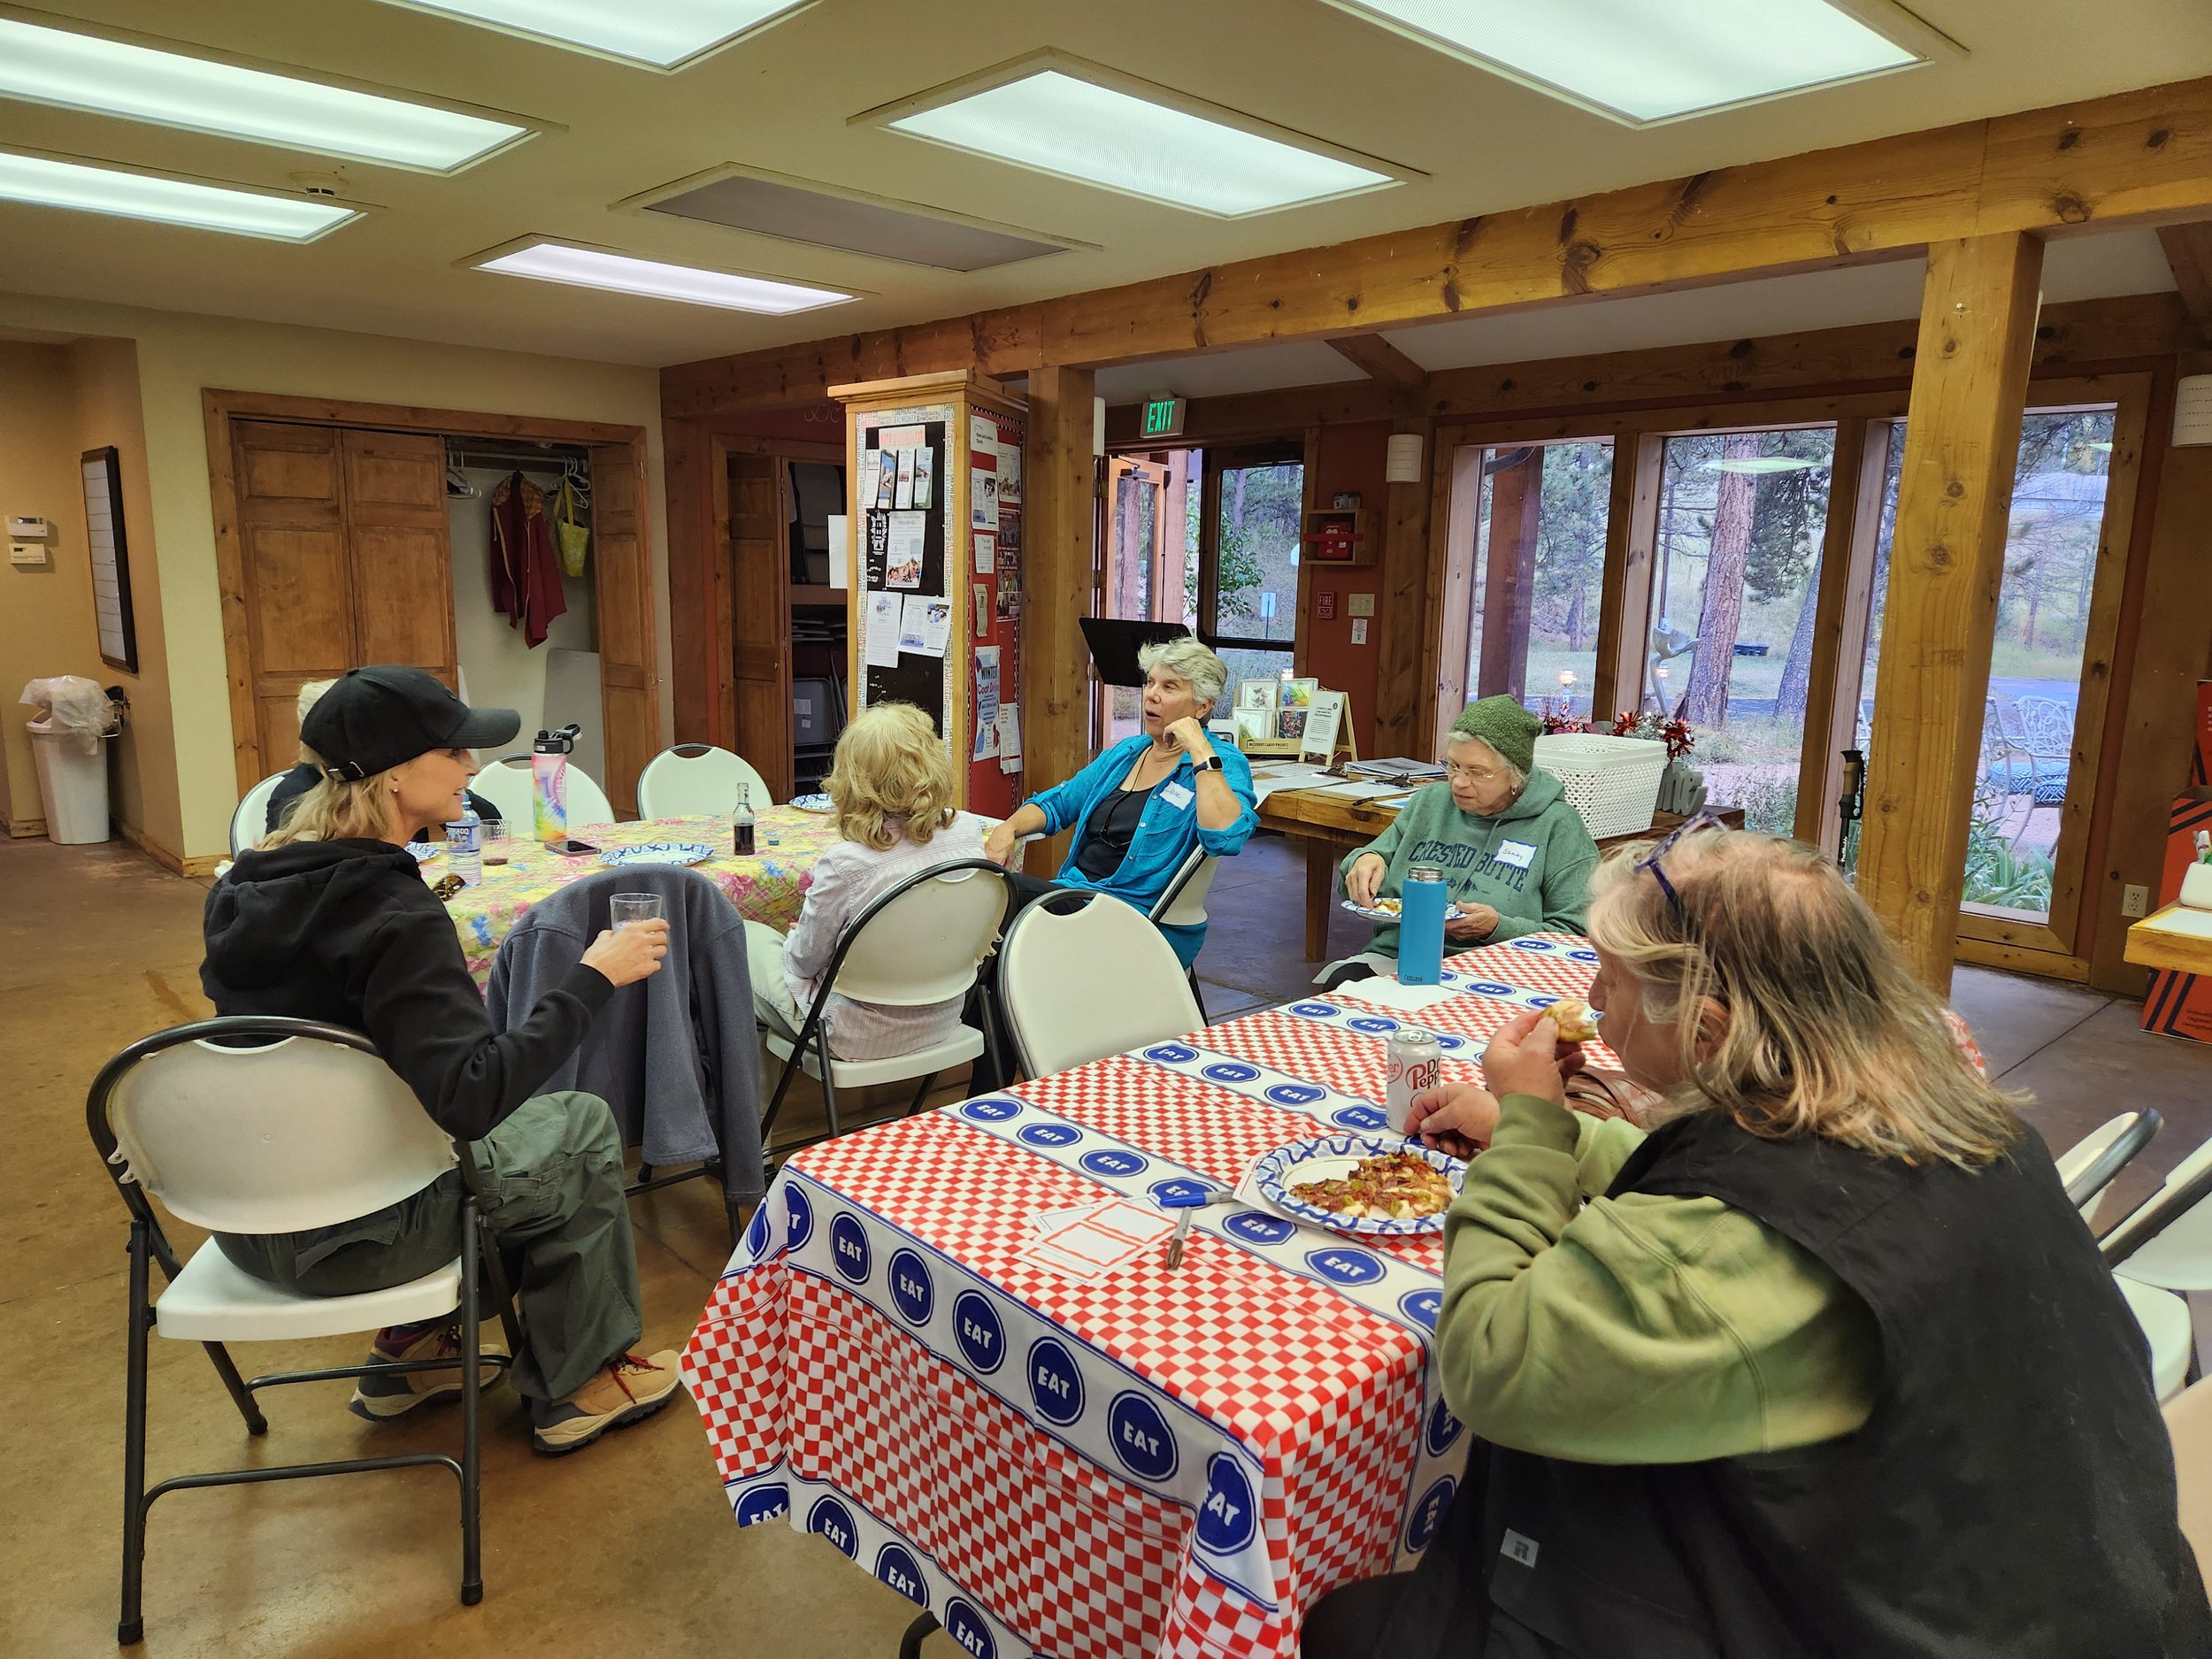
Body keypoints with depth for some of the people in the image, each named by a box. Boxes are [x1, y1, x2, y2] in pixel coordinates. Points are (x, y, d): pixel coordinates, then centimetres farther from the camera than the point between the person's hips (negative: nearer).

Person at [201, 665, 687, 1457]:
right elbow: (471, 1097, -34)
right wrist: (592, 977, -28)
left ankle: (410, 1349, 33)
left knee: (506, 1127, 27)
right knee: (583, 1127, 9)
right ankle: (573, 1387, 22)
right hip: (343, 1237, -8)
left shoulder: (246, 885, 0)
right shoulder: (395, 917, -26)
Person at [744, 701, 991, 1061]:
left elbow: (804, 962, -13)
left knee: (745, 937, 20)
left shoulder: (845, 864, -30)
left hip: (861, 1038, -6)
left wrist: (795, 940, 10)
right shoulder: (969, 832, -14)